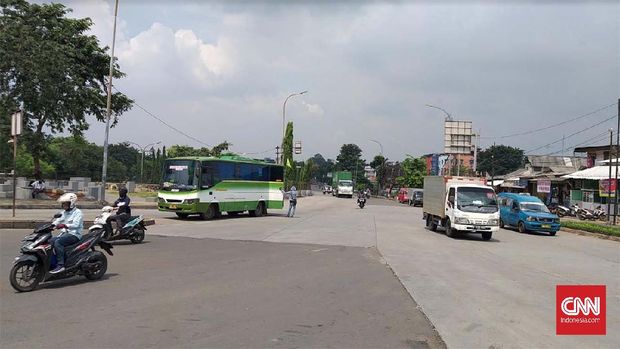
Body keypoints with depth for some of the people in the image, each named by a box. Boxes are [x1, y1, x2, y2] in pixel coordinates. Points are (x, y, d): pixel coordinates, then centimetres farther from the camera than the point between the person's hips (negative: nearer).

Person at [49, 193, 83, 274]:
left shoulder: (77, 212, -5)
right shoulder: (64, 212, 21)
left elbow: (75, 225, -20)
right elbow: (57, 221, 12)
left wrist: (64, 225, -35)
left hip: (74, 235, -8)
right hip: (65, 233, 8)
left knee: (58, 242, -29)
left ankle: (61, 265, -33)